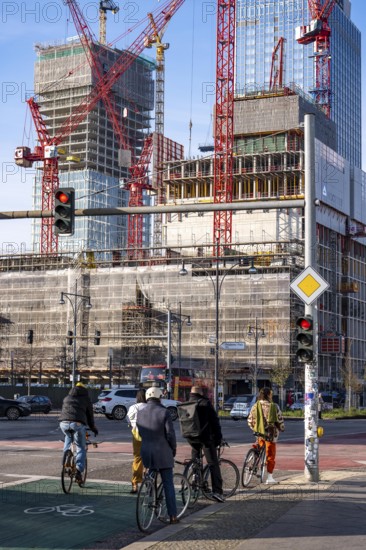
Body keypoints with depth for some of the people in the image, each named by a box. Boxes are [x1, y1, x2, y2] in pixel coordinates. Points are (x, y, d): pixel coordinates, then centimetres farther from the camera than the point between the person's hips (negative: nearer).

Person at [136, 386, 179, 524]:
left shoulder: (140, 413, 4)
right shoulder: (164, 412, -11)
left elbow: (140, 432, 11)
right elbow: (170, 434, -11)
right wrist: (173, 449, 4)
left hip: (146, 452, 4)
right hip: (163, 453, -4)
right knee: (168, 485, 2)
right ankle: (173, 515, 3)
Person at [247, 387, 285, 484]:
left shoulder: (255, 407, 2)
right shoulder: (274, 407, -9)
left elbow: (250, 420, 6)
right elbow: (280, 420, -4)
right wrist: (282, 428, 14)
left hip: (259, 433, 3)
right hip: (270, 433, -3)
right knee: (270, 455, 2)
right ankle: (269, 477, 4)